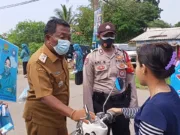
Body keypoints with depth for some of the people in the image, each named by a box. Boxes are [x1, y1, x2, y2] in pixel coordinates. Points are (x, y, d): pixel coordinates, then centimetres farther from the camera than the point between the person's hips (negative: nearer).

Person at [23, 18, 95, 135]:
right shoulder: (39, 61, -25)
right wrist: (73, 113, -46)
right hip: (41, 118, -8)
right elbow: (44, 96, -35)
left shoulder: (60, 56, 5)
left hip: (58, 116, 8)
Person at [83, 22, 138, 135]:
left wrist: (133, 104, 0)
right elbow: (88, 86, -3)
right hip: (100, 103, -2)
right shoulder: (91, 57, -3)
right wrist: (89, 110, -4)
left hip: (122, 102, 2)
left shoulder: (123, 55, 4)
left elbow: (130, 81, 5)